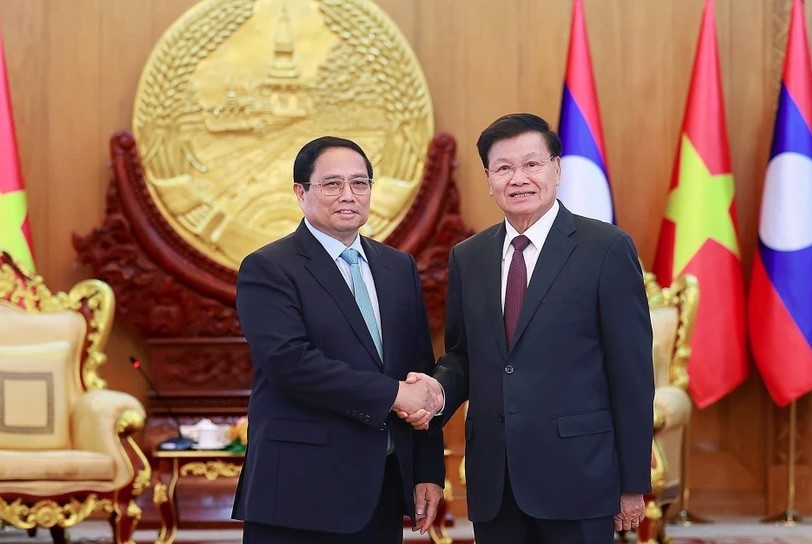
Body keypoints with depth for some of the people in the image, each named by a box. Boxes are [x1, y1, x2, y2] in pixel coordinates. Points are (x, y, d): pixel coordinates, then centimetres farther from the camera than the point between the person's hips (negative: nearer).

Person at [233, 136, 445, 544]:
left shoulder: (399, 267, 14)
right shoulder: (267, 269, -5)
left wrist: (429, 470, 5)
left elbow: (422, 370, 12)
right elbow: (289, 360, -18)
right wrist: (391, 394, -17)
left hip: (384, 488, 6)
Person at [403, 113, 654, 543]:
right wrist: (439, 388, -5)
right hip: (494, 482, 4)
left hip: (575, 476, -4)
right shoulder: (467, 258, 11)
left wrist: (633, 484, -6)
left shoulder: (607, 249, -4)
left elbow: (632, 373, -4)